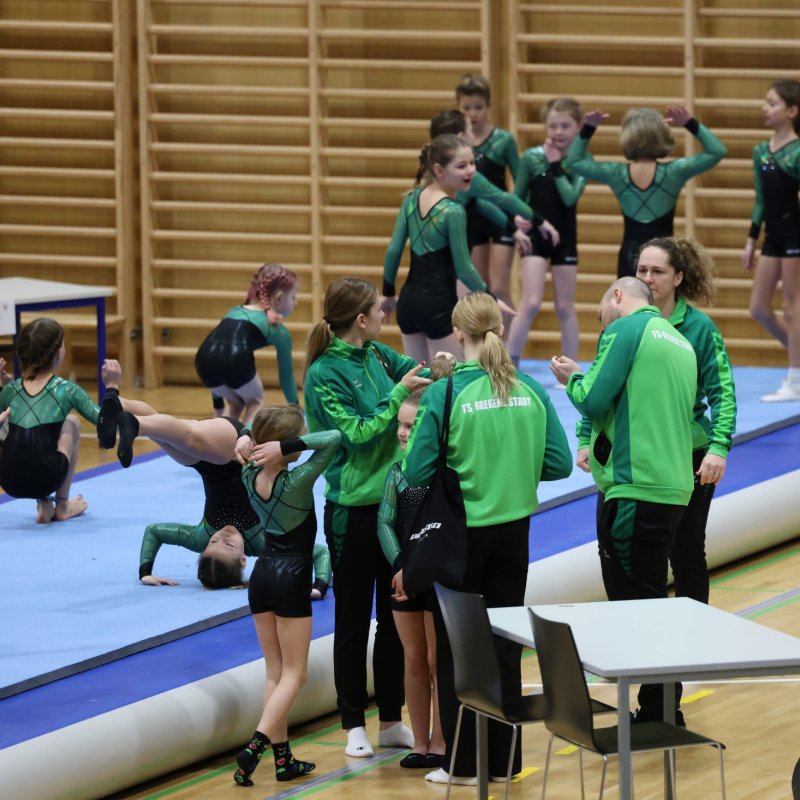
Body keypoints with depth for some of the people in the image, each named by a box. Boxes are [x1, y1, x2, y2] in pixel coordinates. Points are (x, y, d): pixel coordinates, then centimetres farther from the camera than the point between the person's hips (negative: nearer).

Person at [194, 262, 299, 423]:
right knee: (256, 401, 26)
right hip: (235, 359, -5)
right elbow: (286, 374, 32)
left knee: (237, 402, 32)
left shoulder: (234, 311, 38)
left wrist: (218, 408, 53)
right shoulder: (277, 329, 24)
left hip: (205, 359, 5)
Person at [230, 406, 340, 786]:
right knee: (293, 675, 2)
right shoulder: (296, 482, -21)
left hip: (262, 576, 6)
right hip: (291, 580, -6)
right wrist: (286, 447, -30)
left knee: (275, 673, 13)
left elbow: (253, 436, 15)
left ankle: (283, 758, 15)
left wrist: (254, 447, -7)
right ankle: (254, 747, -15)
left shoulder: (251, 477, -3)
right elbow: (333, 438, -26)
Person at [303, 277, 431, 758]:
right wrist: (399, 393, -21)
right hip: (353, 507, -7)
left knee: (395, 617, 11)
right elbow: (357, 432, -18)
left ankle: (391, 721, 20)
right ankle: (354, 725, 13)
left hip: (393, 501, 7)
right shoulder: (324, 374, -14)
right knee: (353, 620, 4)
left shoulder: (378, 355, 6)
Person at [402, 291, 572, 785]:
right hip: (514, 529, 3)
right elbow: (559, 464, -2)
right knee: (505, 643, 13)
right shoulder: (530, 391, -5)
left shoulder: (445, 394, -16)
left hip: (459, 535, -3)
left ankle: (465, 762, 12)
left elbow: (418, 473, -16)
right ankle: (503, 758, 19)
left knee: (456, 648, 9)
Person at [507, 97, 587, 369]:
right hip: (535, 237, -1)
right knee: (531, 303, -12)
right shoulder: (531, 157, -6)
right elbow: (516, 200, 3)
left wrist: (556, 165, -17)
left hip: (564, 238, 1)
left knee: (565, 308, 8)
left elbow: (570, 197, -19)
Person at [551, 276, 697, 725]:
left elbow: (593, 401, -12)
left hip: (635, 490, -9)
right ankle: (663, 713, 19)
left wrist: (572, 379, 8)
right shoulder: (680, 342, 19)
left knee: (634, 603, -5)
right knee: (652, 600, 15)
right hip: (675, 488, 9)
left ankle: (657, 716, -6)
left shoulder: (625, 330, -6)